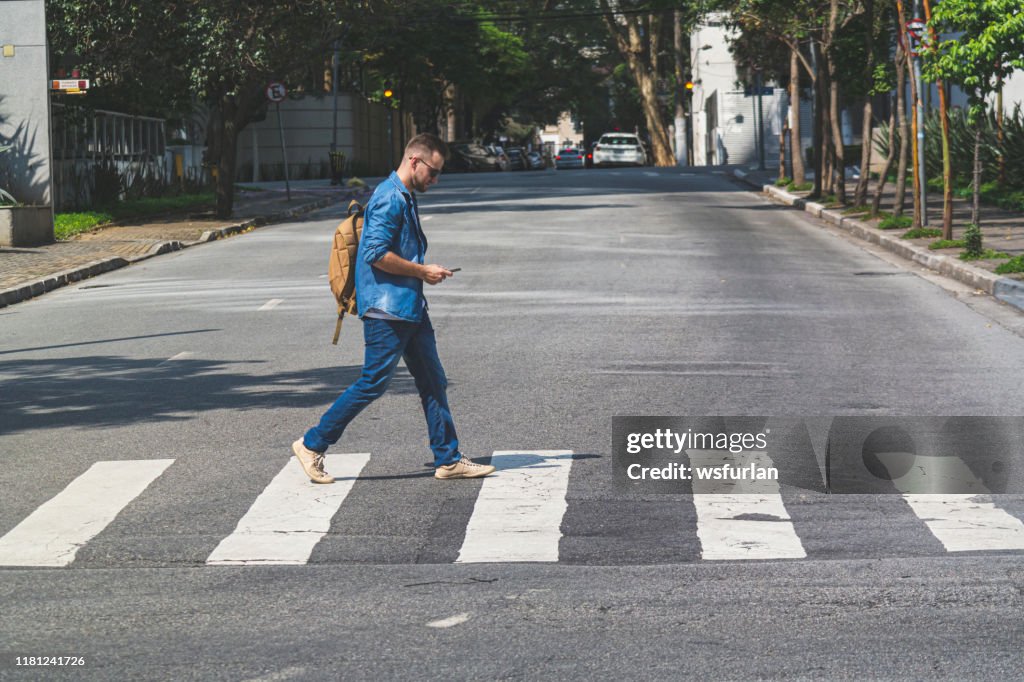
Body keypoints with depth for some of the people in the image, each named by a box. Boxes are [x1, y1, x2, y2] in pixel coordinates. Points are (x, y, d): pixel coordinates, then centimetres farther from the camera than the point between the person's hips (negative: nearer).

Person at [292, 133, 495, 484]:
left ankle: (448, 459, 13)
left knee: (433, 382, 9)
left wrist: (424, 271, 14)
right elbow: (376, 254, -22)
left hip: (409, 308, 10)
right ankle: (312, 445, 2)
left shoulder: (406, 198, 18)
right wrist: (422, 271, -15)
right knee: (374, 382, -7)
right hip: (386, 309, -10)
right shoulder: (389, 198, -14)